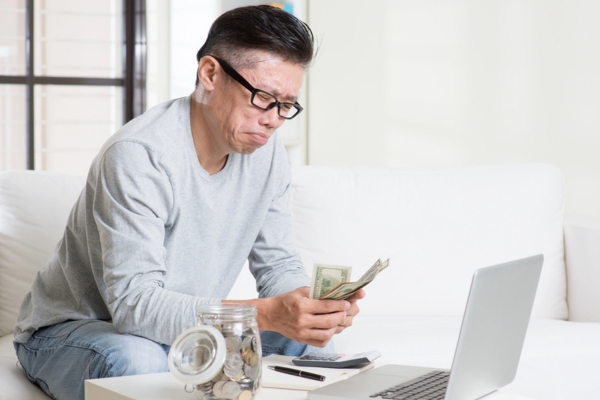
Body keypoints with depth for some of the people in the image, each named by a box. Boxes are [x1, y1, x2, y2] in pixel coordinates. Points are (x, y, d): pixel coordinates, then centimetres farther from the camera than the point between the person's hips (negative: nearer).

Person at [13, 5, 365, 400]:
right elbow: (134, 304, -34)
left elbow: (279, 265, 1)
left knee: (306, 339, -17)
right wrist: (267, 313, -44)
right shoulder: (138, 155, -29)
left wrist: (312, 301, -24)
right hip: (71, 329, -5)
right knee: (138, 362, -38)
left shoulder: (266, 151, -5)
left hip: (183, 327, 5)